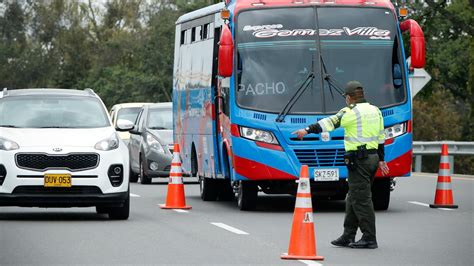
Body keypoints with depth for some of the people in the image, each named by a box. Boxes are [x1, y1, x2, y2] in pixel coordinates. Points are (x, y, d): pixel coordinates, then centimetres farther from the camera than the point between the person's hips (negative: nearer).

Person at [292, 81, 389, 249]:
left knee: (361, 200, -5)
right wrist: (381, 160, 25)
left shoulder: (351, 112, -11)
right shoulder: (375, 111, 15)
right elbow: (381, 137, 19)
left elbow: (330, 123, -18)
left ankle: (369, 238, -6)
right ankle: (348, 237, 19)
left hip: (358, 160, -9)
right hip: (373, 157, 9)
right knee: (353, 198, 15)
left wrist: (307, 130, -18)